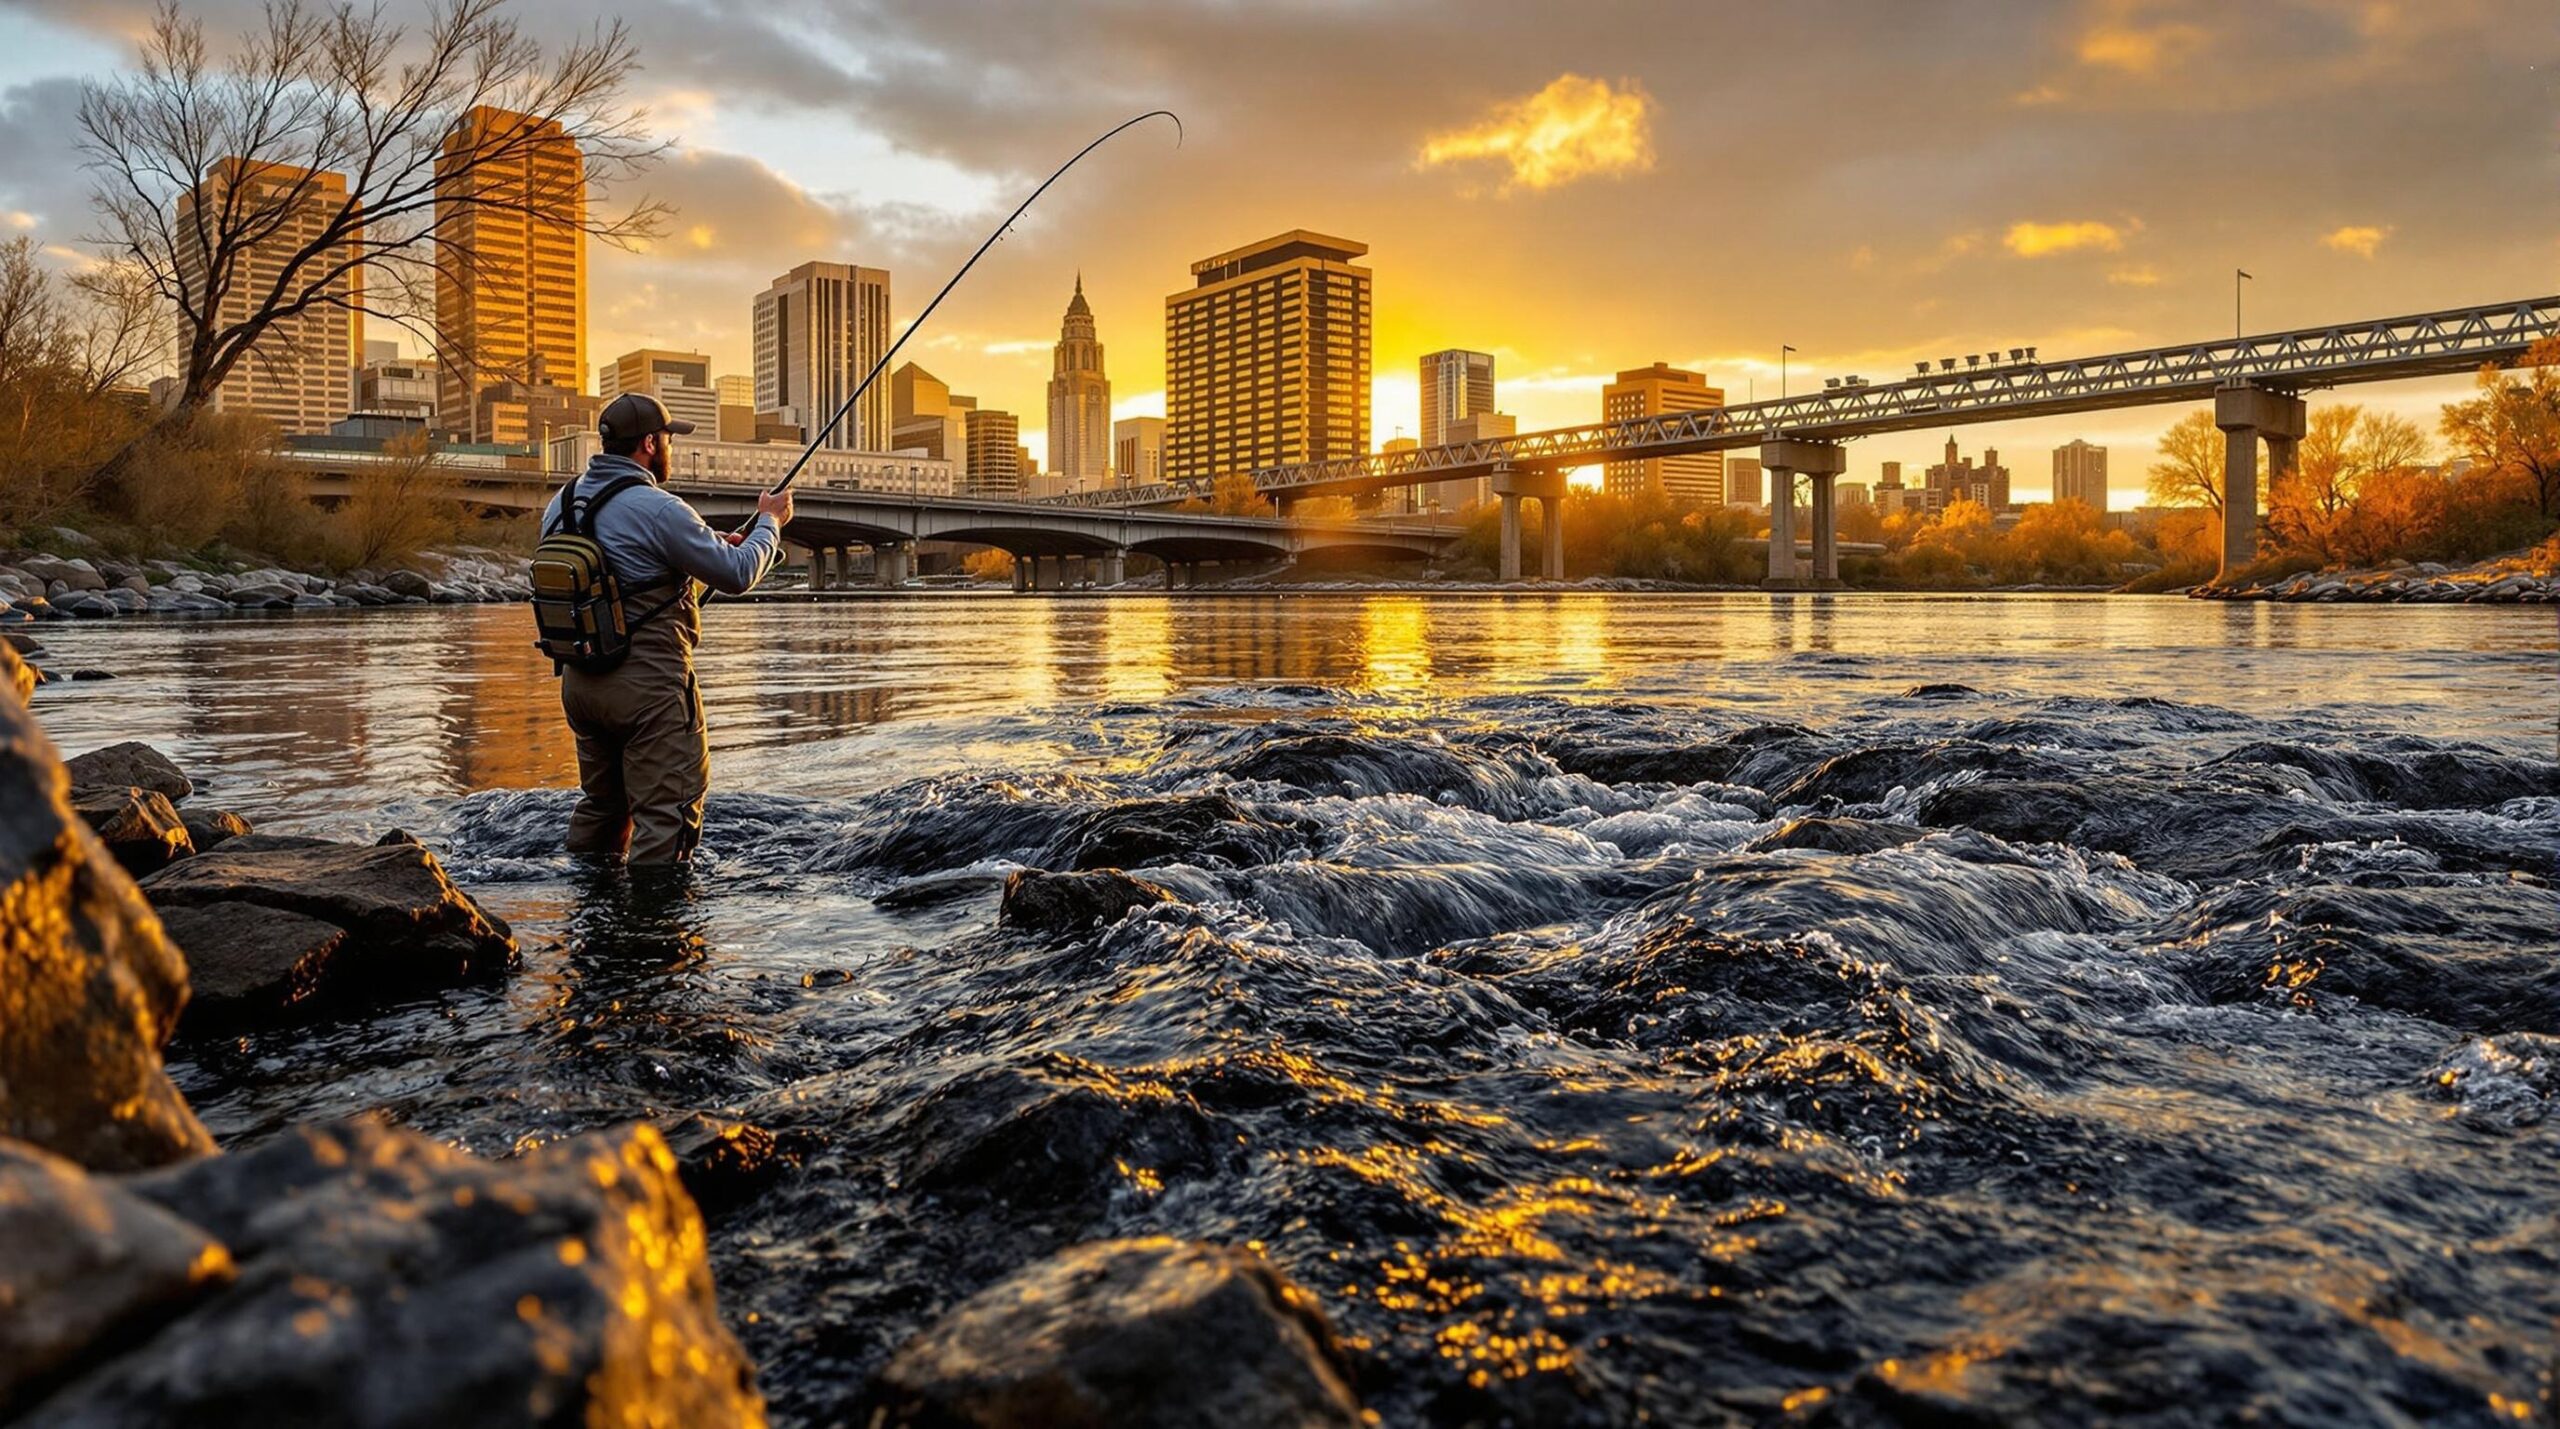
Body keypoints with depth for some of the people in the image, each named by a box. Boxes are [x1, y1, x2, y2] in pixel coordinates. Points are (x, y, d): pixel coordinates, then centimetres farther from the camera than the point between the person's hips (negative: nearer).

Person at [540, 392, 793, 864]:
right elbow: (738, 575, -11)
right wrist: (769, 522, 6)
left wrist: (709, 543, 20)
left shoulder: (561, 503, 9)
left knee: (601, 803, 22)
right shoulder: (657, 509, -16)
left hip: (580, 679, 9)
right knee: (667, 814, -2)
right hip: (648, 686, -9)